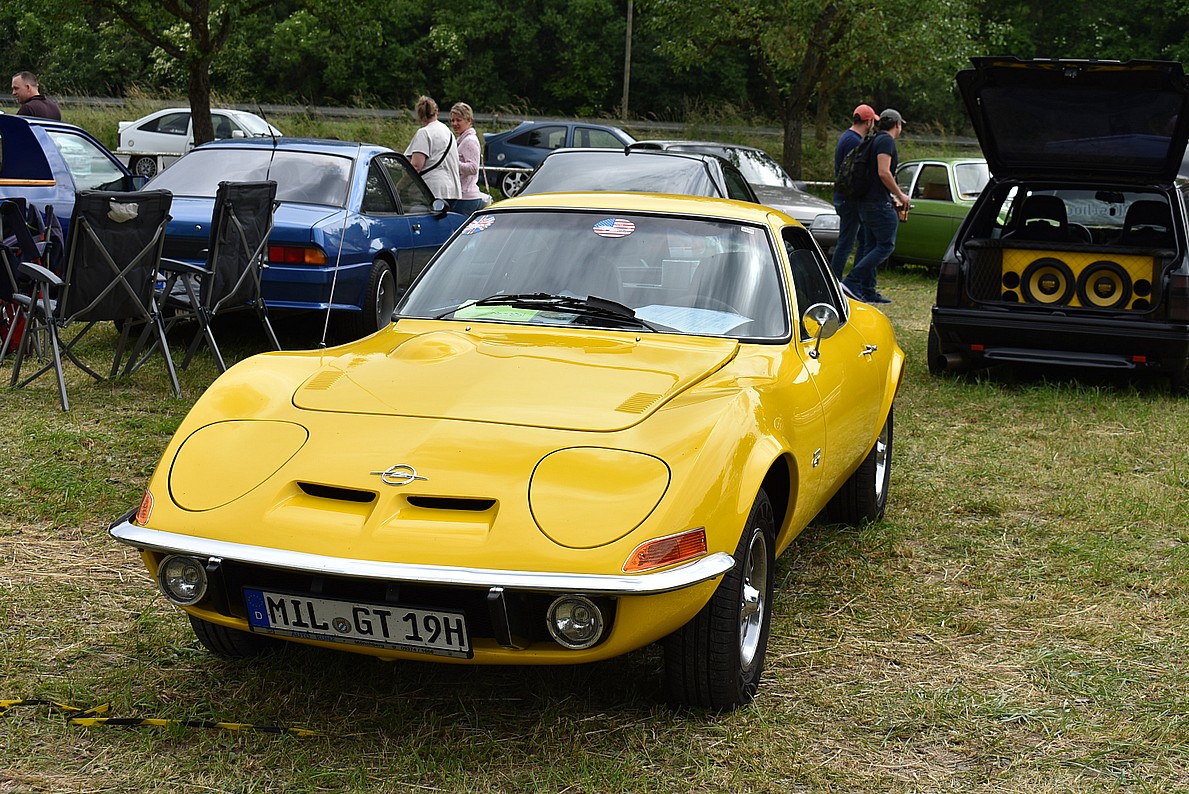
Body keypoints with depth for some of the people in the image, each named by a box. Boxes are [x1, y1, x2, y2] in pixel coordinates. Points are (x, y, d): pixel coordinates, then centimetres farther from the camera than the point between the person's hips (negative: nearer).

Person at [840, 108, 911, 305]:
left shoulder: (876, 140, 20)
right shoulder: (887, 141, -10)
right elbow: (884, 173, -20)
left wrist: (892, 198, 26)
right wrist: (900, 195, -11)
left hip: (866, 203, 10)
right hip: (879, 203, -10)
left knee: (873, 246, 11)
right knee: (886, 245, -9)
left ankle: (868, 292, 11)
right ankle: (852, 281, -16)